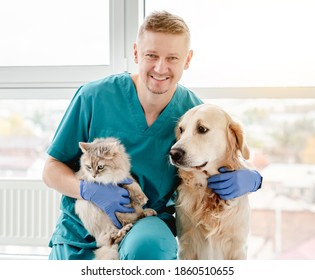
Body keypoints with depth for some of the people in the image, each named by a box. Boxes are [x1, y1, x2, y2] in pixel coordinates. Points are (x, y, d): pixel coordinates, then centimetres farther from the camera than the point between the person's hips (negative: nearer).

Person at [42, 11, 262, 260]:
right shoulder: (94, 97, -10)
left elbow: (233, 166, 7)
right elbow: (52, 169, -3)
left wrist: (250, 179, -18)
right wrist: (89, 191, -24)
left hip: (148, 228, 1)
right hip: (81, 233, 0)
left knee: (146, 249, -33)